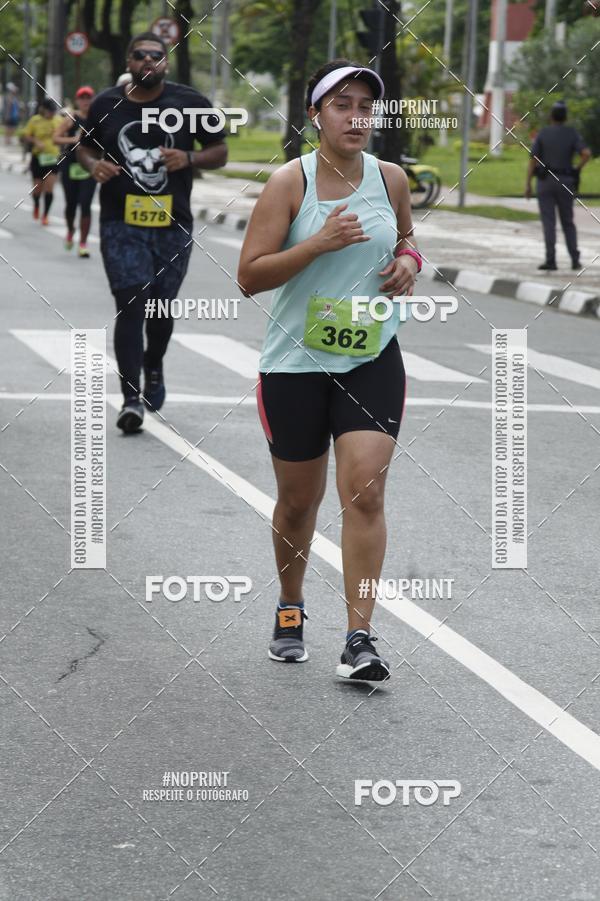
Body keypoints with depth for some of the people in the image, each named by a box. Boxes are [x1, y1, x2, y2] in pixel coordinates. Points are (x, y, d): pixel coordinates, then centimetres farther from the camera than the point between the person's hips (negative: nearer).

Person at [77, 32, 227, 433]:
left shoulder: (191, 103, 0)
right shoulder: (106, 105, 3)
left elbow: (220, 151, 6)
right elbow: (86, 145, 18)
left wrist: (189, 159, -14)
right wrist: (94, 164, -6)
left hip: (173, 224, 1)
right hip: (122, 223, -1)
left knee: (161, 307, 12)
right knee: (130, 305, -11)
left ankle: (154, 366, 43)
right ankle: (131, 397, -11)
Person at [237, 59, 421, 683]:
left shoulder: (391, 180, 2)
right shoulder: (289, 183, -9)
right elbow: (249, 277, -12)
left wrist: (408, 261, 0)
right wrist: (319, 243, -23)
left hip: (373, 358, 2)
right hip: (295, 362, -1)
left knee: (365, 491, -12)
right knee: (298, 501, 11)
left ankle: (359, 639, -11)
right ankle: (290, 611, 36)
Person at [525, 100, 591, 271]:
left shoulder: (542, 133, -3)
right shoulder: (572, 134, -1)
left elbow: (533, 159, -7)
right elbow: (587, 153, -16)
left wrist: (527, 184, -3)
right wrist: (577, 170, 2)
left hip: (545, 181, -2)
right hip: (565, 182, 2)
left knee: (549, 223, -1)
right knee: (568, 222, 13)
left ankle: (551, 260, -7)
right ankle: (575, 260, 6)